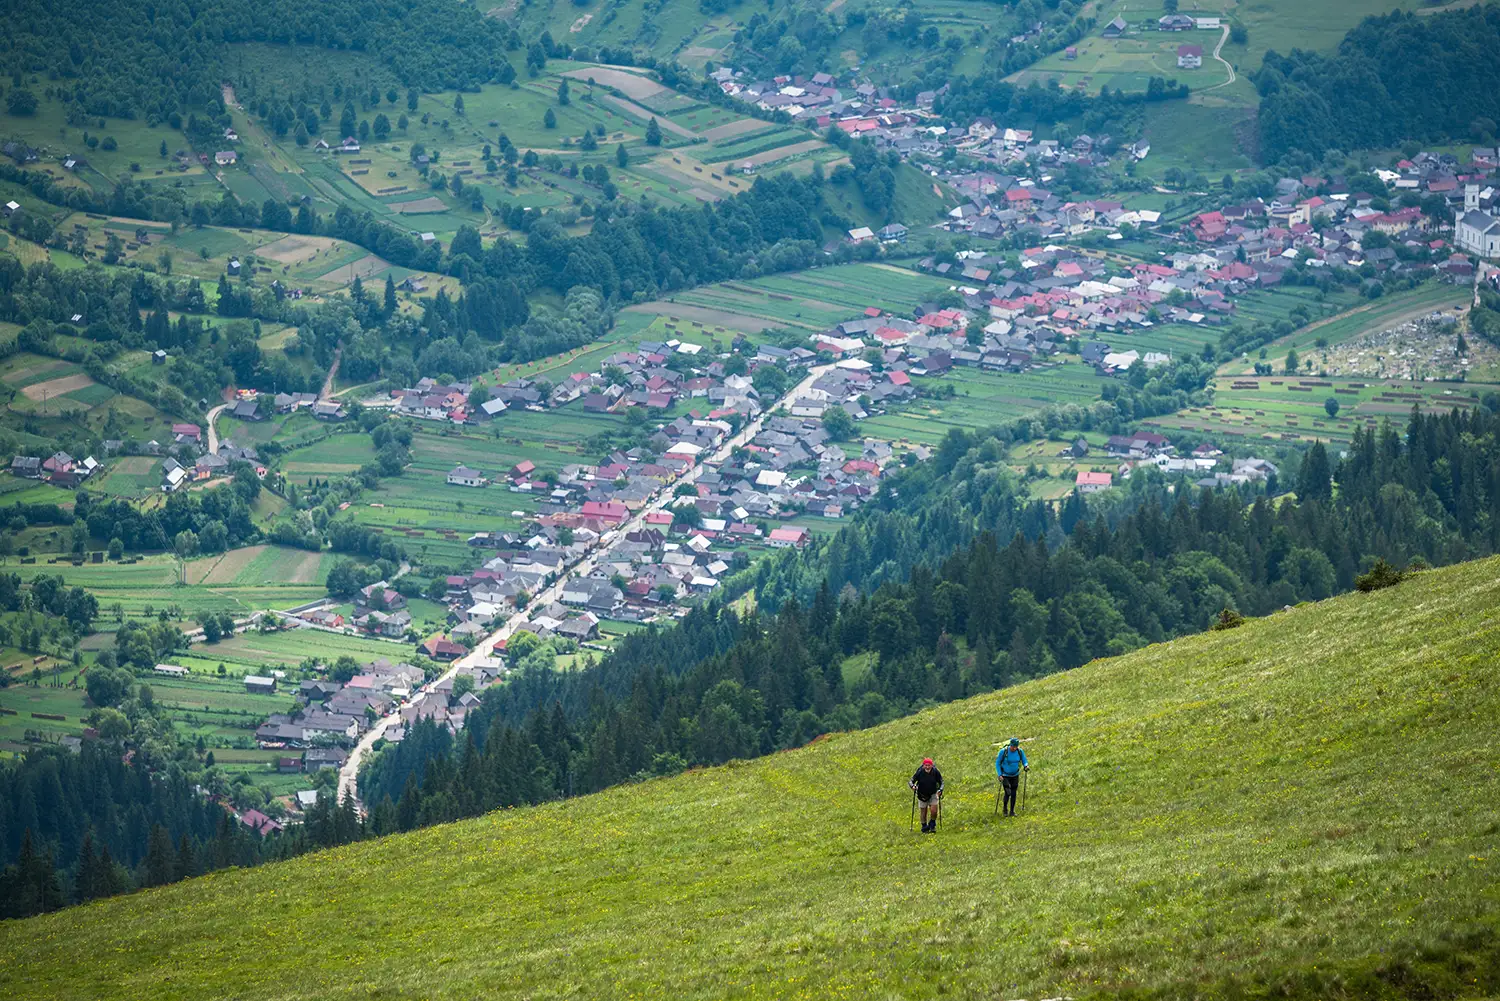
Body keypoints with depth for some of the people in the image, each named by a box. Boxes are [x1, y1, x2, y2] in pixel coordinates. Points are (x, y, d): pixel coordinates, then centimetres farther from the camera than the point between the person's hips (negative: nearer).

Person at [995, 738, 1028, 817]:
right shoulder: (1003, 751, -19)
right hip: (1005, 776, -3)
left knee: (1013, 793, 2)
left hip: (1015, 775, 3)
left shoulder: (1020, 751, -10)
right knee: (1008, 793, -13)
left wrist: (1026, 766, -21)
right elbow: (997, 763, -10)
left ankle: (1012, 811, 15)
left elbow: (1024, 761, 3)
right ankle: (1005, 809, 11)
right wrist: (999, 775, -18)